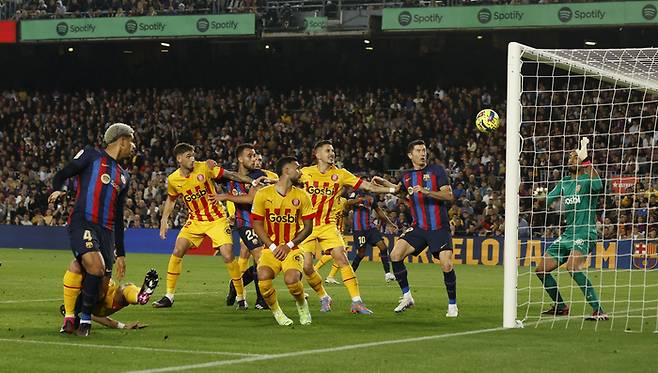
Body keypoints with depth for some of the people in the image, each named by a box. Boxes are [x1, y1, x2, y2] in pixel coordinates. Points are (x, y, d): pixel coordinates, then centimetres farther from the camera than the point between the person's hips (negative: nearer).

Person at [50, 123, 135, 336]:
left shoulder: (124, 177, 26)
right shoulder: (91, 155, 9)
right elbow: (61, 175, 7)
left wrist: (121, 253, 24)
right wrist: (58, 190, -17)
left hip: (106, 230, 6)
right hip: (82, 222, -6)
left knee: (102, 283, -7)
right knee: (96, 266, -28)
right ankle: (70, 315, -13)